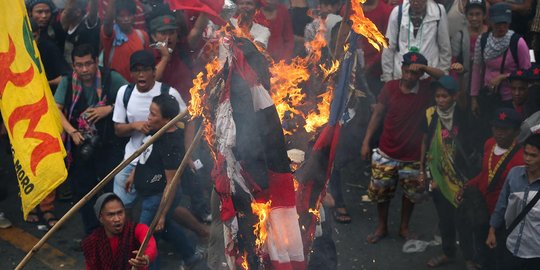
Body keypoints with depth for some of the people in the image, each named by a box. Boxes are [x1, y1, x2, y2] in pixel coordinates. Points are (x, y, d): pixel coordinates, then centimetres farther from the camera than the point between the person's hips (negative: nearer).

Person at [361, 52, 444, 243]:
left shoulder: (426, 89, -9)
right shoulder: (390, 87, -7)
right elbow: (377, 114, -1)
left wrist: (424, 67, -37)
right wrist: (366, 141, -2)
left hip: (413, 156, 0)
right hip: (387, 153, 0)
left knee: (411, 192, 15)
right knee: (380, 190, 10)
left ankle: (404, 227, 37)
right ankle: (382, 227, 32)